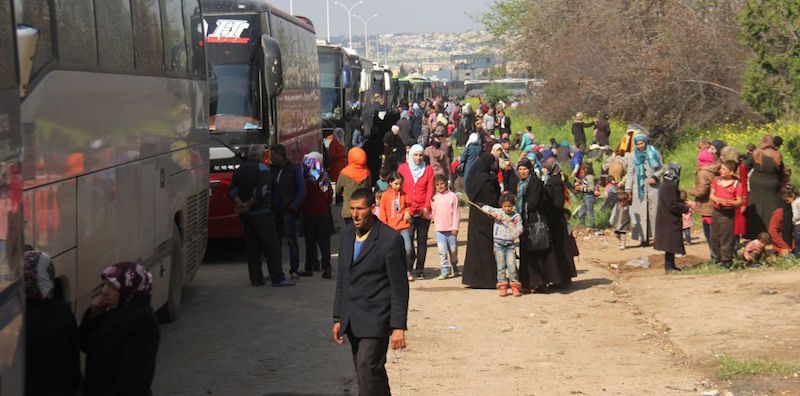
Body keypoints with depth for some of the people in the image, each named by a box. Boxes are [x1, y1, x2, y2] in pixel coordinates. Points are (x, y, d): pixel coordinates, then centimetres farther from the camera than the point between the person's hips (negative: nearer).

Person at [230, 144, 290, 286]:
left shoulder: (240, 169, 12)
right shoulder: (263, 169, -9)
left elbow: (233, 190, 5)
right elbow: (262, 191, -21)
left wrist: (240, 204, -8)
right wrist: (248, 204, -12)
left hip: (245, 215, 7)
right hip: (261, 213, -7)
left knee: (252, 246, 11)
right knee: (271, 246, -3)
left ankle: (255, 278, 11)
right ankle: (277, 278, -4)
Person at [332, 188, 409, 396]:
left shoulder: (390, 239, -12)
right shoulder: (347, 234, 8)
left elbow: (399, 287, -10)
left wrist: (398, 327, -12)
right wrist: (338, 318, 14)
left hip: (376, 318, -7)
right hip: (352, 319, 7)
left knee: (367, 369, -16)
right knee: (369, 371, 12)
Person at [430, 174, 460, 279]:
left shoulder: (452, 196, -2)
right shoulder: (434, 198, 6)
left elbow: (456, 212, -3)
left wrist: (455, 227, -7)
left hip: (450, 228, -2)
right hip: (439, 228, 2)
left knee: (453, 249, 8)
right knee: (442, 249, -7)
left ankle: (454, 268, 26)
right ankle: (445, 270, -2)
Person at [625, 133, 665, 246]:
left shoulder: (654, 153, 6)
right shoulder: (633, 156, 8)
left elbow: (662, 168, 10)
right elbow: (630, 173, 9)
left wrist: (655, 177, -8)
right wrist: (628, 189, 1)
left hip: (653, 187, -1)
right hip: (639, 188, 1)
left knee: (654, 211, -4)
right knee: (641, 213, -3)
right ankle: (644, 238, -2)